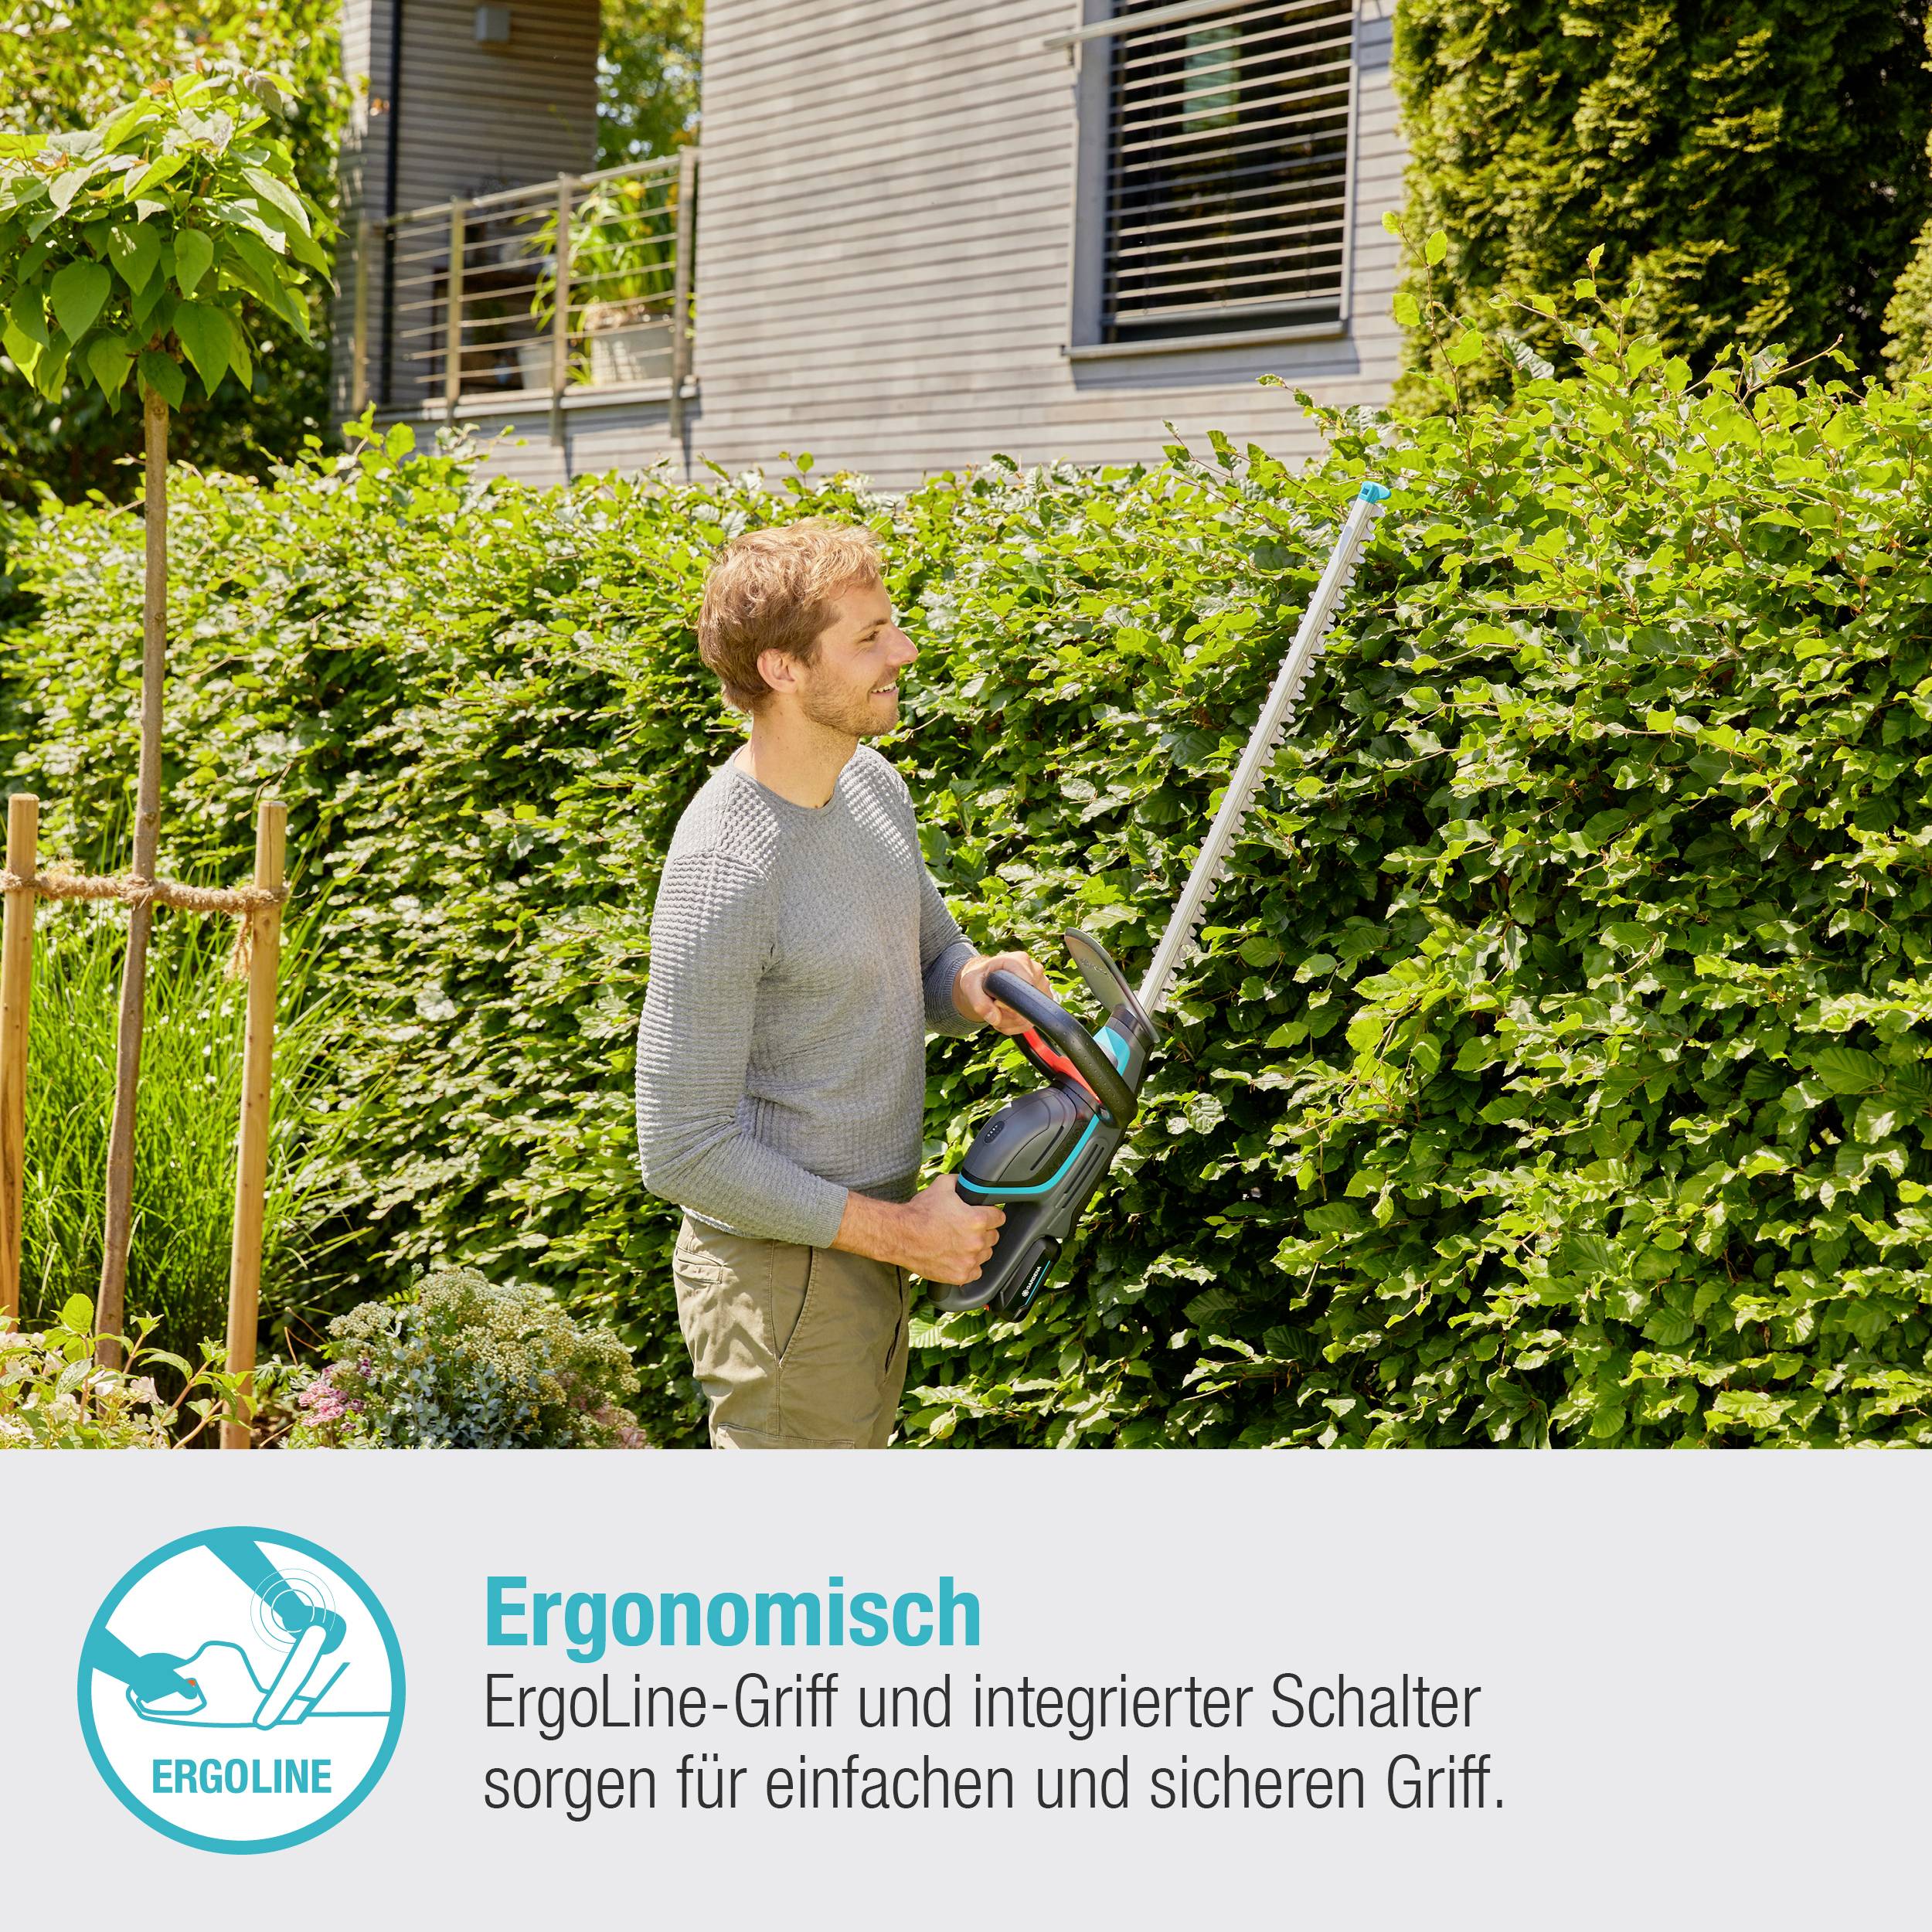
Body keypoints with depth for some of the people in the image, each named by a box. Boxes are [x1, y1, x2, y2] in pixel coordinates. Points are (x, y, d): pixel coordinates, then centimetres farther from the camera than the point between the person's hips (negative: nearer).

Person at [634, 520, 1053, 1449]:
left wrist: (974, 984, -8)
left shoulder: (871, 783, 1)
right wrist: (898, 1232, -19)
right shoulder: (723, 875, -26)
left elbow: (933, 949, 18)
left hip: (866, 1253, 9)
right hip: (783, 1280, -9)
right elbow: (680, 1152, -24)